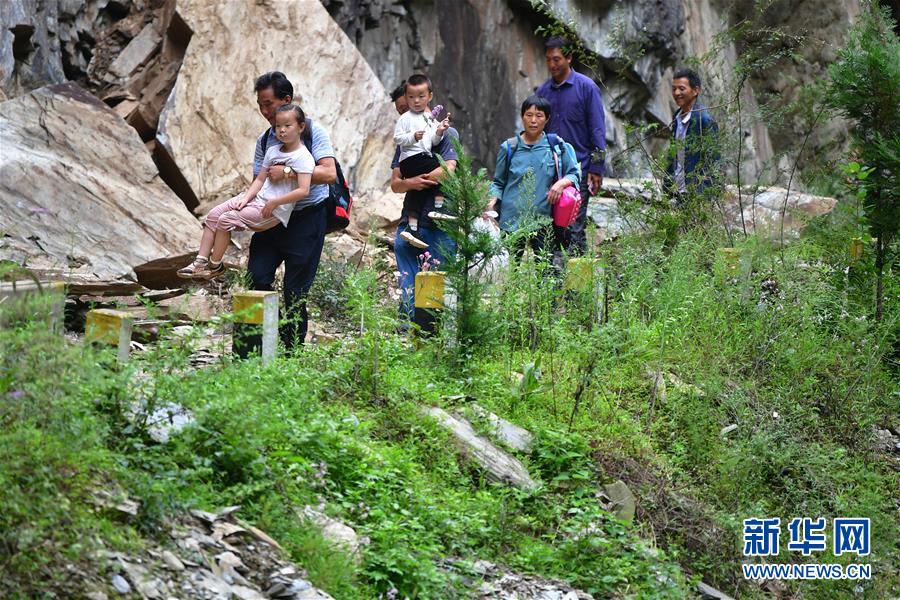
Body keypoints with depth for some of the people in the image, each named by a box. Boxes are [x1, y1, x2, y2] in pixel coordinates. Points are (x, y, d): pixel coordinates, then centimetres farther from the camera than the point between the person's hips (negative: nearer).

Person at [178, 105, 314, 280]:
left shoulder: (303, 157, -14)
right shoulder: (273, 151, 12)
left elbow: (303, 191, -23)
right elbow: (260, 180, 12)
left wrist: (274, 203, -19)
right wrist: (246, 198, -5)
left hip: (274, 211, -8)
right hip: (257, 199, 8)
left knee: (226, 219, -18)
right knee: (214, 215, -3)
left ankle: (215, 265, -4)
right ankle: (201, 261, -2)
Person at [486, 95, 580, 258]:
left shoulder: (557, 147, 5)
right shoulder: (509, 148, 6)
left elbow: (575, 174, 10)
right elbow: (499, 182, 13)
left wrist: (563, 182, -12)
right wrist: (493, 202, -5)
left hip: (545, 222, 0)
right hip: (512, 222, 0)